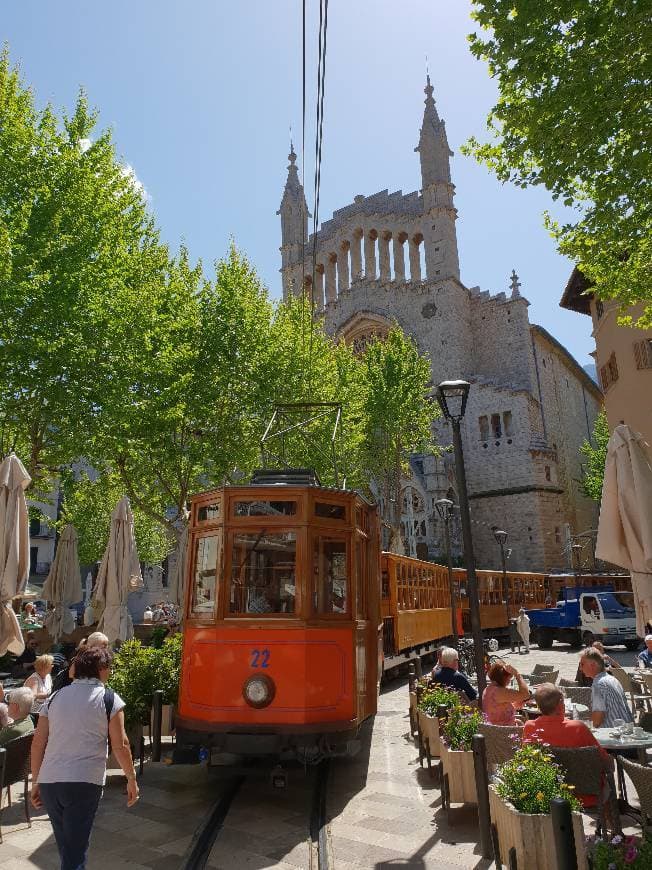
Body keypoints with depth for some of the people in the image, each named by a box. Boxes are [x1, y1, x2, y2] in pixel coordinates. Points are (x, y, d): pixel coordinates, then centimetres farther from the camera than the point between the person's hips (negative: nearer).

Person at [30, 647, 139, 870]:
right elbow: (120, 745, -6)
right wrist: (132, 779, 4)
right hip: (84, 783, -5)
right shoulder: (109, 699, -4)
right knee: (75, 849, 4)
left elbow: (37, 744, 10)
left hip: (48, 782, 5)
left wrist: (36, 782, 20)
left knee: (65, 845, 23)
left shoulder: (55, 698, 10)